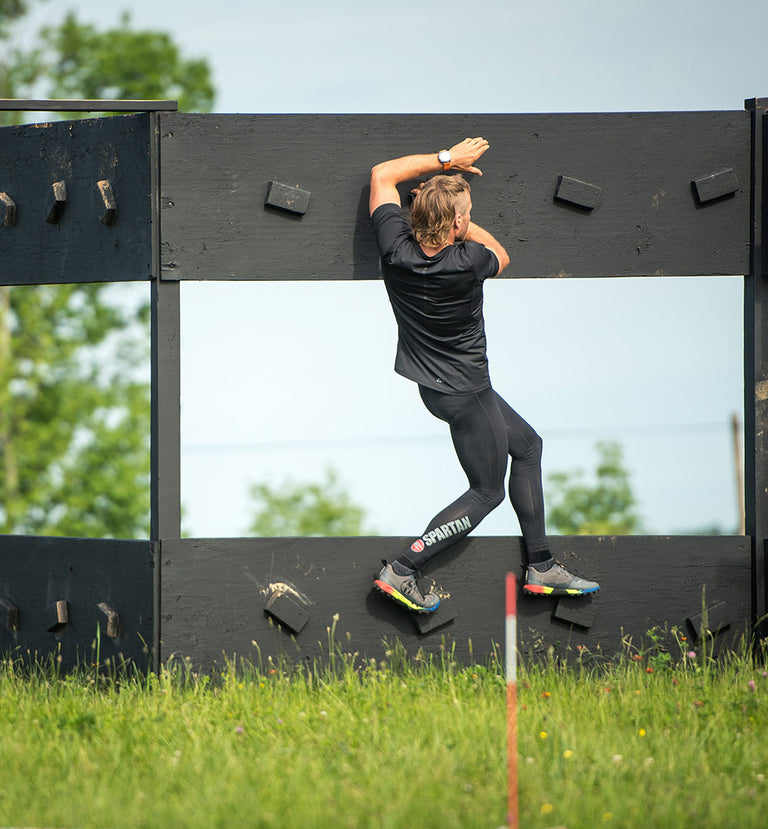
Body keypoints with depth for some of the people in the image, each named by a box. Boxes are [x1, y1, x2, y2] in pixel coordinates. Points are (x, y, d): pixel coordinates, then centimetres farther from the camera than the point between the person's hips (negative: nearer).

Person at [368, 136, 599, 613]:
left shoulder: (396, 248, -15)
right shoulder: (467, 262, -29)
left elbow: (382, 174, 1)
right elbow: (501, 257, -2)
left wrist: (445, 160, 3)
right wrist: (458, 225, 1)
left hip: (423, 379, 8)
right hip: (463, 392, -8)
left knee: (527, 445, 21)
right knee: (487, 491, 7)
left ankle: (541, 567, 25)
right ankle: (402, 571, 0)